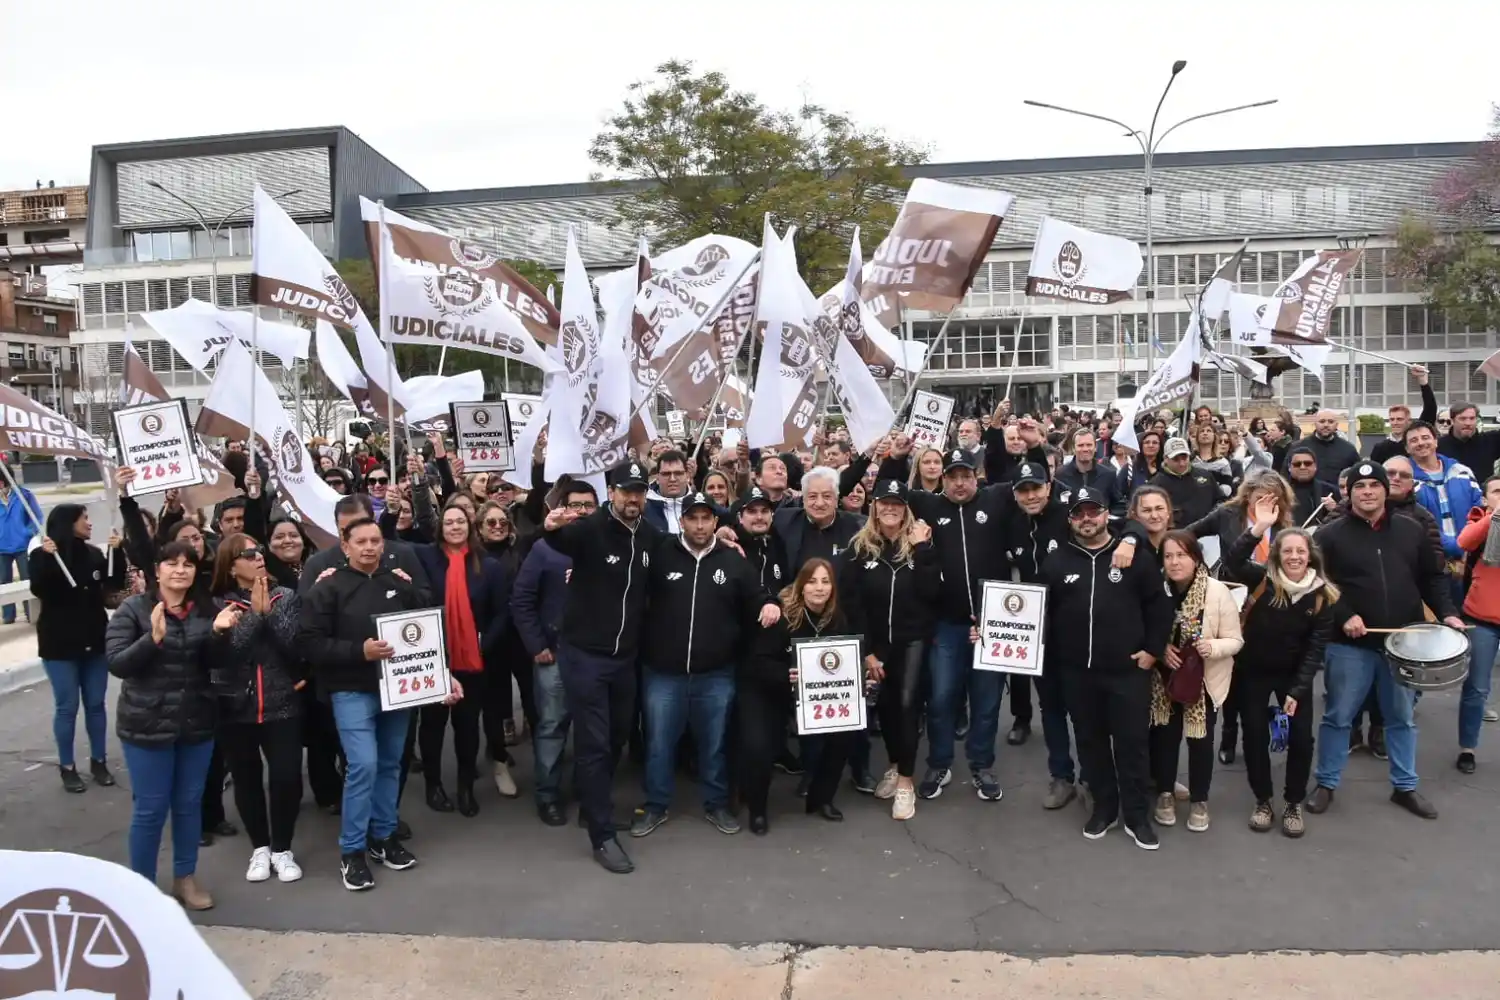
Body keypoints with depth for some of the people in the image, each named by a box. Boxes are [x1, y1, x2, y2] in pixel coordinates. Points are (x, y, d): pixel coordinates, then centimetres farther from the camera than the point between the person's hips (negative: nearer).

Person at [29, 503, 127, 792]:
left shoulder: (93, 553, 4)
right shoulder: (42, 554, -7)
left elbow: (115, 583, 1)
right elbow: (39, 590, -19)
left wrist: (117, 551, -10)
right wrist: (47, 558, -29)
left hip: (95, 640, 4)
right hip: (60, 644, -4)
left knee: (95, 704, 9)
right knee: (67, 707, 2)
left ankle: (99, 761, 20)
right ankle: (67, 767, 14)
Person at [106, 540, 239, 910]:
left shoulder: (206, 610, 4)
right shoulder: (134, 609, -5)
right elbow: (116, 663, -12)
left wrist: (218, 632, -15)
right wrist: (153, 637, -27)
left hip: (197, 723, 3)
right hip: (147, 725, -3)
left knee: (190, 803, 13)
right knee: (151, 807, 3)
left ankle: (185, 878, 28)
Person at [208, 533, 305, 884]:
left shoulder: (286, 597, 2)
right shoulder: (218, 605, -2)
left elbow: (295, 645, -10)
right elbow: (220, 654, -15)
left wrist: (269, 611, -16)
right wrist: (254, 613, -16)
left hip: (282, 703, 0)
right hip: (235, 706, 0)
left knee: (287, 776, -6)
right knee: (246, 779, 9)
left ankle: (282, 848, 15)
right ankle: (259, 847, 28)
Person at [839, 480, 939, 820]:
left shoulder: (919, 544, -2)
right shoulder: (860, 547, -3)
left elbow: (931, 592, -14)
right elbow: (852, 603, -5)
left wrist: (922, 550, -18)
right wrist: (866, 650, -7)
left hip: (914, 638, -1)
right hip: (876, 641, 2)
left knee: (908, 703, -10)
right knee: (885, 704, 11)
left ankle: (906, 781, -1)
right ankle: (894, 766, 32)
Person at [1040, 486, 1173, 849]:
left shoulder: (1134, 556, -1)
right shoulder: (1056, 562, 4)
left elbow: (1160, 605, 1)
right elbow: (1042, 612, 6)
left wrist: (1153, 649, -4)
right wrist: (1050, 656, 0)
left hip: (1128, 669, -2)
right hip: (1077, 671, 2)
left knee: (1132, 742, 3)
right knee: (1091, 741, 12)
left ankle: (1137, 816, 16)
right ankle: (1104, 807, 26)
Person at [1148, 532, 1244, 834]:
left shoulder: (1217, 591, -18)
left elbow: (1235, 640, -11)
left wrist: (1212, 647, -31)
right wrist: (1159, 648, -18)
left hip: (1205, 680, -1)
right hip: (1164, 679, 2)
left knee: (1200, 739, 9)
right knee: (1164, 737, 12)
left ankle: (1199, 799, 29)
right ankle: (1165, 792, 33)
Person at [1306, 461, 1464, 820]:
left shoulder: (1411, 531, 7)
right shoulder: (1332, 535, -4)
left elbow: (1432, 577, 12)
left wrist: (1446, 612, -2)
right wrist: (1343, 616, -19)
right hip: (1350, 645, -3)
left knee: (1402, 717, 15)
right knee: (1338, 716, 5)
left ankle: (1405, 786, 28)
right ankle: (1326, 784, 17)